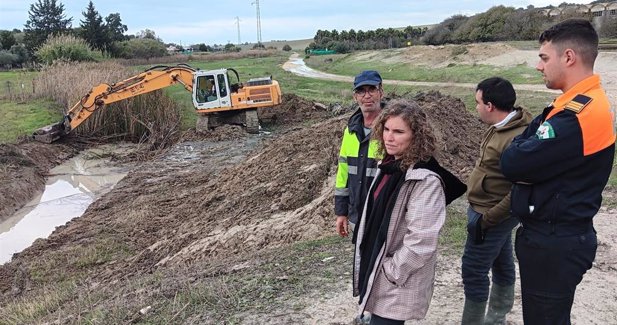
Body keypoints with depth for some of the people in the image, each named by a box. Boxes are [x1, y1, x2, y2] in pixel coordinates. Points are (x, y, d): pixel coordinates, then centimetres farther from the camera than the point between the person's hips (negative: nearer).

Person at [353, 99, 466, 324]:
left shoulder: (426, 180, -22)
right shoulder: (390, 166, 4)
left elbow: (420, 241, -24)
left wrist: (392, 271, -15)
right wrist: (367, 263, 12)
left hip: (399, 284, -8)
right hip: (377, 270, 8)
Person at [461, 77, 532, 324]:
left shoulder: (518, 138, -27)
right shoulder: (500, 127, 4)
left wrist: (487, 219, -23)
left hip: (493, 216, -10)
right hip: (493, 212, 10)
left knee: (473, 271, -1)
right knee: (502, 265, 20)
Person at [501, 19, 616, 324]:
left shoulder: (577, 116, -26)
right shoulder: (586, 103, 9)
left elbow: (512, 163, -25)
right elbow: (531, 140, 6)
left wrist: (519, 149, -6)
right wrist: (525, 150, -14)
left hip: (553, 243, -10)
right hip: (561, 234, 10)